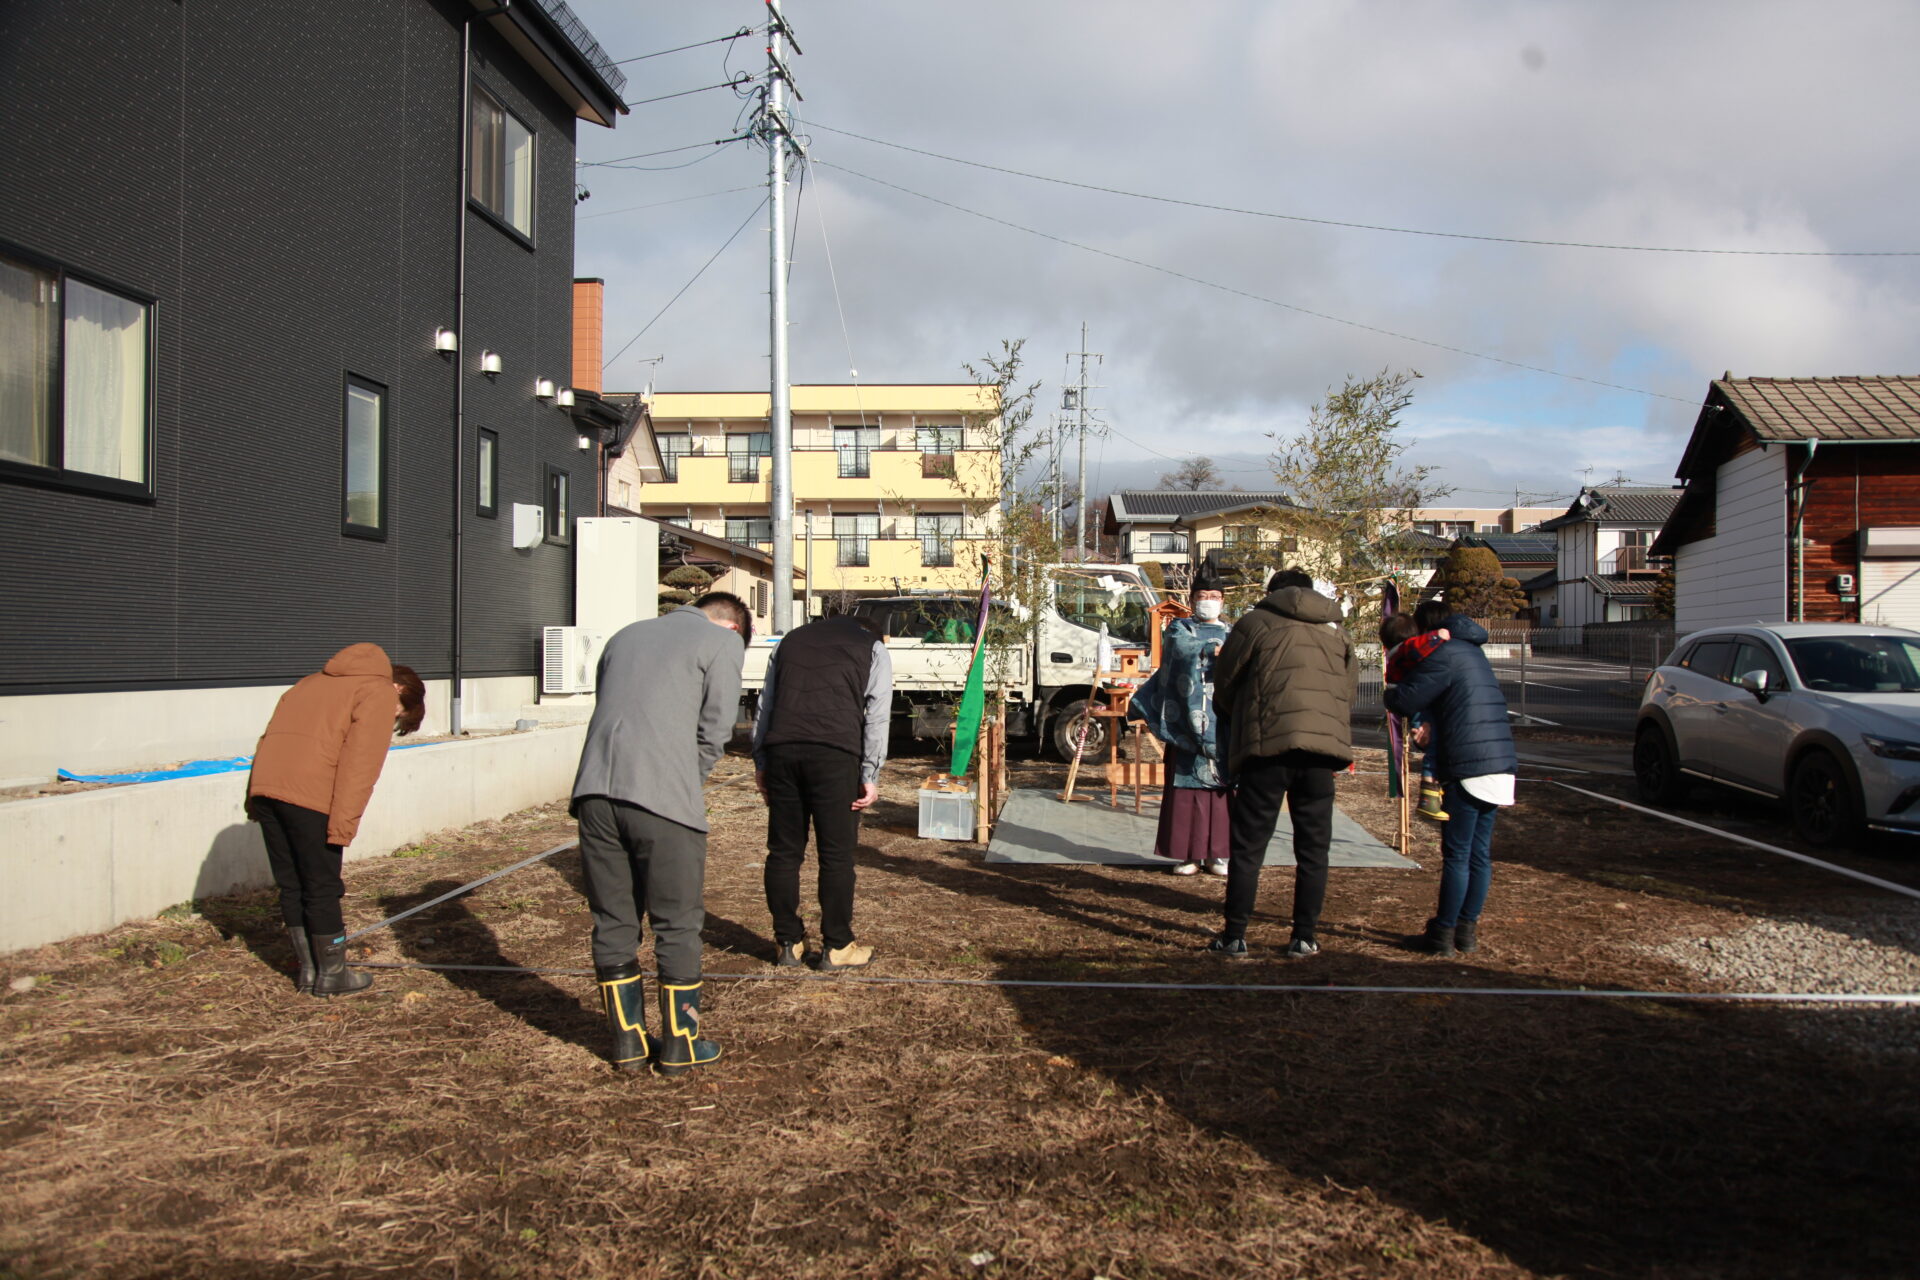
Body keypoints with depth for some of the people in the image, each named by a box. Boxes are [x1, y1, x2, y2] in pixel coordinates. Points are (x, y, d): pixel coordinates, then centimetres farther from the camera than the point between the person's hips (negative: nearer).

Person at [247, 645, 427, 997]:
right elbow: (360, 763, -9)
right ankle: (330, 975, 16)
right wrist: (344, 826, -12)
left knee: (291, 886, 15)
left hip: (264, 784, 7)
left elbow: (274, 733, 24)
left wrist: (255, 798, 21)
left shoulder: (319, 680, 29)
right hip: (310, 795, -7)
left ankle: (308, 970, 25)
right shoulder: (379, 694, 4)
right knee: (322, 889, 5)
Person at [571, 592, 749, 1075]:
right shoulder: (723, 642, 9)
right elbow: (714, 731, 2)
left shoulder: (624, 635, 25)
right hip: (662, 797, -5)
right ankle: (678, 1046, 17)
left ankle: (628, 1042, 22)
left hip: (595, 792, 5)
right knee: (677, 925, 8)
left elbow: (609, 710, 20)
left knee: (613, 923, 14)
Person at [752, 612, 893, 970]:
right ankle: (837, 947, 11)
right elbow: (877, 716, 5)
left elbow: (765, 704, 21)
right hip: (835, 754, -3)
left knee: (783, 851, 10)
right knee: (836, 855, 4)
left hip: (782, 750, 4)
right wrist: (870, 776, 4)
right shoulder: (872, 648, 16)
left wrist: (760, 763, 20)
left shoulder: (791, 640, 27)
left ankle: (788, 943, 18)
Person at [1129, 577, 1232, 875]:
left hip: (1221, 726, 2)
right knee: (1186, 786, -4)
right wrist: (1213, 650, -24)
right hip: (1186, 723, -2)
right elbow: (1182, 648, -13)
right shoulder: (1179, 628, 10)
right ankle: (1187, 853, 1)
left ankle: (1216, 853, 7)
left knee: (1220, 784, 0)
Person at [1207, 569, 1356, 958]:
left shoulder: (1256, 622, 7)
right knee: (1313, 849, 12)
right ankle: (1304, 937, 15)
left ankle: (1234, 937, 6)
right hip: (1323, 746, 3)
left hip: (1268, 743, -3)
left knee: (1248, 846, 3)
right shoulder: (1336, 634, 20)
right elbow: (1347, 696, 20)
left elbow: (1224, 683, 11)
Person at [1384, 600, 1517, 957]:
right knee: (1480, 854, 11)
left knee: (1457, 855, -3)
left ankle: (1444, 933, 2)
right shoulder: (1473, 652, 19)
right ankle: (1467, 929, 16)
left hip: (1468, 767, -9)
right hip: (1499, 764, 9)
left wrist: (1391, 693, 9)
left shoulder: (1443, 656, -10)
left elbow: (1405, 702, -14)